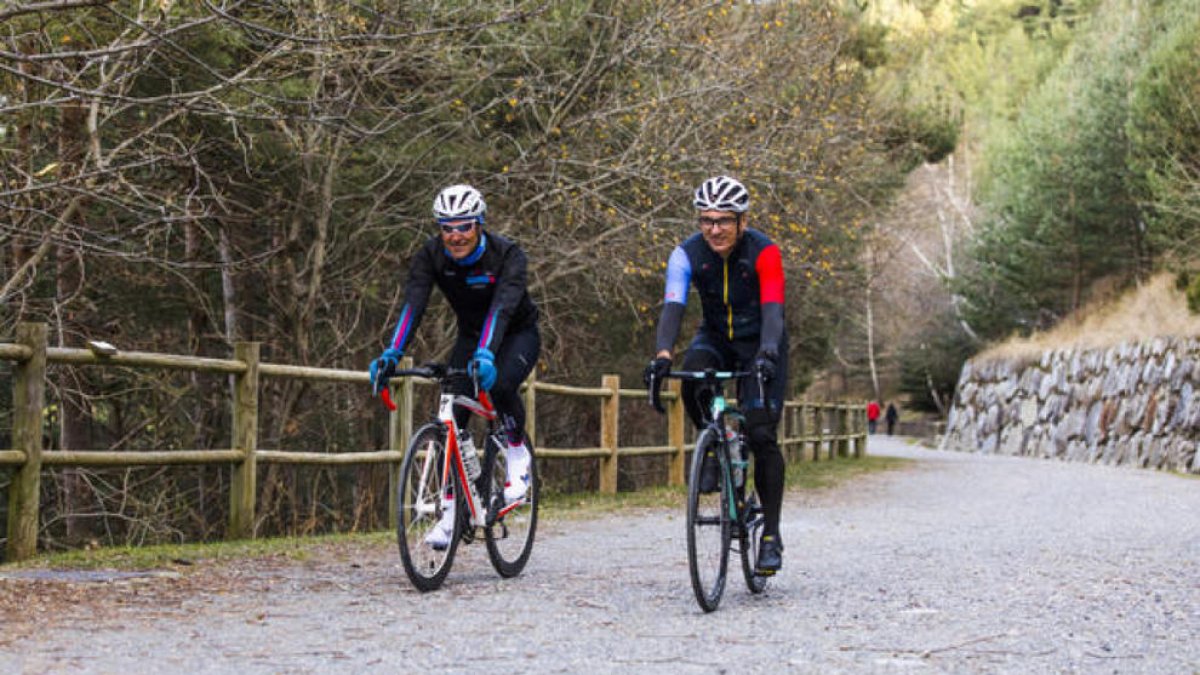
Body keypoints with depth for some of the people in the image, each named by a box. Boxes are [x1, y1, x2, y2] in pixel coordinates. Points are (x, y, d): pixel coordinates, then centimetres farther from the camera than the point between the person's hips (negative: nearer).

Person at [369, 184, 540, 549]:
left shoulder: (507, 255, -29)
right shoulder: (430, 256, -19)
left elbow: (501, 308, -44)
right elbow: (413, 305, -31)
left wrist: (485, 354, -60)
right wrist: (392, 354, -47)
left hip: (517, 334, -4)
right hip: (470, 336, 4)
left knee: (500, 385, -35)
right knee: (451, 418, -13)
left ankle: (517, 454, -7)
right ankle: (449, 510, -3)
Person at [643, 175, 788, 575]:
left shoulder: (763, 252, -23)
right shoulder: (688, 254, -17)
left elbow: (772, 309, -33)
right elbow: (673, 306, -29)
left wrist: (767, 354, -52)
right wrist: (663, 354, -47)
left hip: (759, 344, -2)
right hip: (715, 337, 2)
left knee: (761, 434, -15)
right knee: (693, 378, -33)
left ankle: (771, 535, -5)